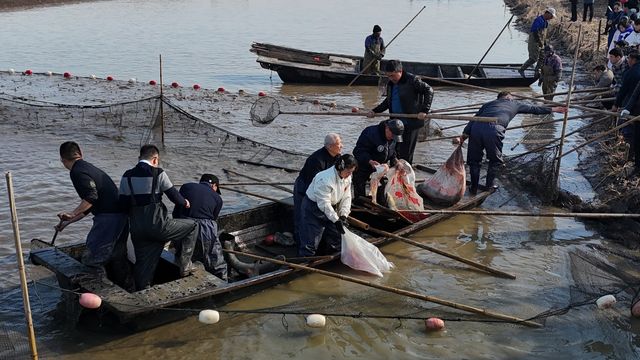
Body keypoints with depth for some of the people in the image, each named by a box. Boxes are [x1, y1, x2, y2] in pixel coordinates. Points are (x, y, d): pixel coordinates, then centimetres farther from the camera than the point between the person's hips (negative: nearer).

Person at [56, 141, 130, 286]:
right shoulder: (89, 168, 23)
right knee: (118, 257, 19)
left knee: (92, 260, -3)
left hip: (108, 218, -10)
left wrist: (72, 214, -16)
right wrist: (68, 222, 34)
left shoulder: (77, 172, -7)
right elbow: (88, 207, 28)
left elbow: (92, 196, -21)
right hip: (122, 215, 10)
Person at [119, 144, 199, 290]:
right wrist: (184, 202, 18)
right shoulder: (158, 173, -7)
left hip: (137, 229, 5)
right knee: (192, 226, 12)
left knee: (142, 263, 14)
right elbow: (173, 195, -3)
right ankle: (184, 264, 10)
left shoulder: (127, 176, 6)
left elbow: (123, 203, 8)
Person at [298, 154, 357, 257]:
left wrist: (343, 215, -14)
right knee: (311, 242, -9)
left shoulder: (347, 177, -6)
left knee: (336, 237, 13)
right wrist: (336, 220, -29)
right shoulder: (325, 179, -32)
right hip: (313, 207, -8)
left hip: (330, 208, 8)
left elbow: (346, 197, -1)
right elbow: (324, 204, -30)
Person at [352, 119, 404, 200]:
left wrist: (394, 159, -9)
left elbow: (392, 151, 13)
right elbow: (358, 151, -30)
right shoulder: (370, 133, -30)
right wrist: (370, 161, -44)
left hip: (379, 168, 6)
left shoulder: (393, 138, -5)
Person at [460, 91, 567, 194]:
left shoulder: (489, 103, 34)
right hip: (493, 130, -3)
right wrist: (553, 109, 50)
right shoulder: (514, 104, 30)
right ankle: (490, 185, 26)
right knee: (495, 160, 22)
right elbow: (534, 109, 38)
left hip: (476, 127, 3)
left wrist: (465, 133, 11)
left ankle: (474, 188, 21)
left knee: (474, 159, 19)